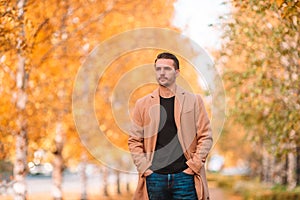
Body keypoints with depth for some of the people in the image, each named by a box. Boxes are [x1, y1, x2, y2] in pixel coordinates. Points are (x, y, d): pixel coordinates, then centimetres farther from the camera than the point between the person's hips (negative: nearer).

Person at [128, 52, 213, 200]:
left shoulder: (193, 101, 5)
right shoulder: (143, 104, 9)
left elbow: (205, 136, 3)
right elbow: (134, 140, 8)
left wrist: (194, 165, -6)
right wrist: (144, 167, -3)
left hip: (185, 176, -1)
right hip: (154, 177, 2)